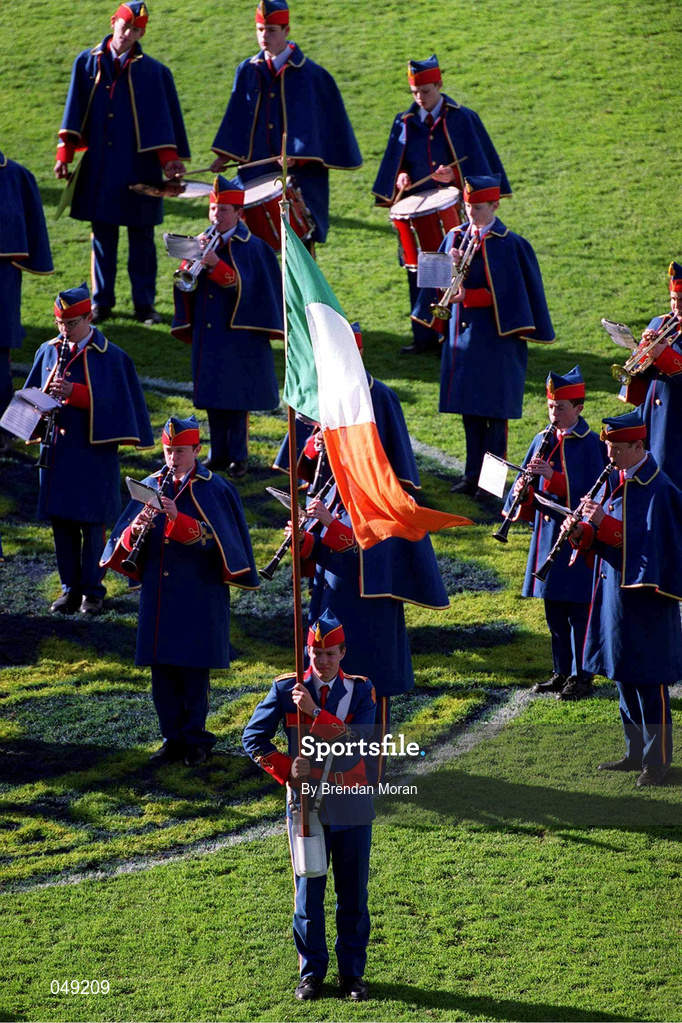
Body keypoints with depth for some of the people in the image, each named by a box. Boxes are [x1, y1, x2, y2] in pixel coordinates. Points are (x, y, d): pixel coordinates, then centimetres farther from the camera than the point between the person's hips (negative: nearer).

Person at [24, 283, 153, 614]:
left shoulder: (111, 357, -6)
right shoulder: (49, 352, 8)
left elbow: (113, 402, -12)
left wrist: (73, 392, -24)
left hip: (93, 451, -4)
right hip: (57, 449, 4)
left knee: (92, 523, 1)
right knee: (61, 520, 7)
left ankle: (92, 590, 11)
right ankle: (69, 587, 17)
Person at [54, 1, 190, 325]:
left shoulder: (153, 72, -2)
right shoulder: (87, 63, 4)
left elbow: (163, 119, -2)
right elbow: (74, 112, 5)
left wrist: (169, 159, -11)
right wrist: (64, 154, -1)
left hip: (138, 168, -2)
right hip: (98, 168, 2)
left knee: (141, 236, 3)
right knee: (102, 235, 8)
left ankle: (144, 304, 10)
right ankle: (101, 301, 17)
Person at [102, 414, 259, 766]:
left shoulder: (213, 490, -5)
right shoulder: (152, 486, 7)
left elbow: (215, 539, -15)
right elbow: (126, 541, 5)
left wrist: (179, 519, -26)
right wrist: (137, 529, -17)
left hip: (198, 597, -4)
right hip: (158, 593, 4)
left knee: (193, 670, 1)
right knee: (162, 671, 7)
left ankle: (195, 738, 12)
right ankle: (173, 738, 17)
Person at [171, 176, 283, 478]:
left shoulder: (250, 246, -6)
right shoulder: (205, 242, 10)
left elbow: (243, 285, -17)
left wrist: (216, 264, -29)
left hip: (237, 334, -5)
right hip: (207, 333, 5)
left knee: (236, 396, -3)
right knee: (212, 395, 8)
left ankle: (238, 456, 5)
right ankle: (218, 453, 17)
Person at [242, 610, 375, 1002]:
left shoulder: (361, 690, -2)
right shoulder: (287, 688, -1)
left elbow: (359, 740, -17)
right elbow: (254, 736, 2)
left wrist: (315, 711, -23)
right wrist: (285, 769, -8)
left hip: (352, 805, 0)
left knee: (354, 893, 7)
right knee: (308, 893, 5)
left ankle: (352, 972, 17)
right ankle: (312, 973, 16)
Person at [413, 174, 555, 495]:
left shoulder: (510, 245, -9)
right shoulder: (455, 238, 7)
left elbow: (524, 289, -9)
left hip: (495, 333, -5)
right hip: (462, 330, 5)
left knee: (494, 408, 0)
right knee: (468, 408, 9)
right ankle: (473, 476, 17)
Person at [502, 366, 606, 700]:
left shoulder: (590, 444, -10)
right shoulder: (543, 440, 9)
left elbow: (592, 492, -16)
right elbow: (527, 483, 10)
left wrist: (553, 477, -25)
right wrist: (522, 491, -13)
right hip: (547, 532, 6)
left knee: (578, 609, -2)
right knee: (553, 609, 12)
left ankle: (581, 677, 5)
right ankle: (562, 672, 22)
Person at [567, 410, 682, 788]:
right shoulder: (614, 481, 9)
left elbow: (651, 544, -22)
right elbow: (598, 537, 12)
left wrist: (602, 523, -25)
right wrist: (582, 533, -10)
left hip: (644, 595, -8)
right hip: (614, 589, 8)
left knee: (648, 680, -2)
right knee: (623, 677, 15)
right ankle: (636, 752, 26)